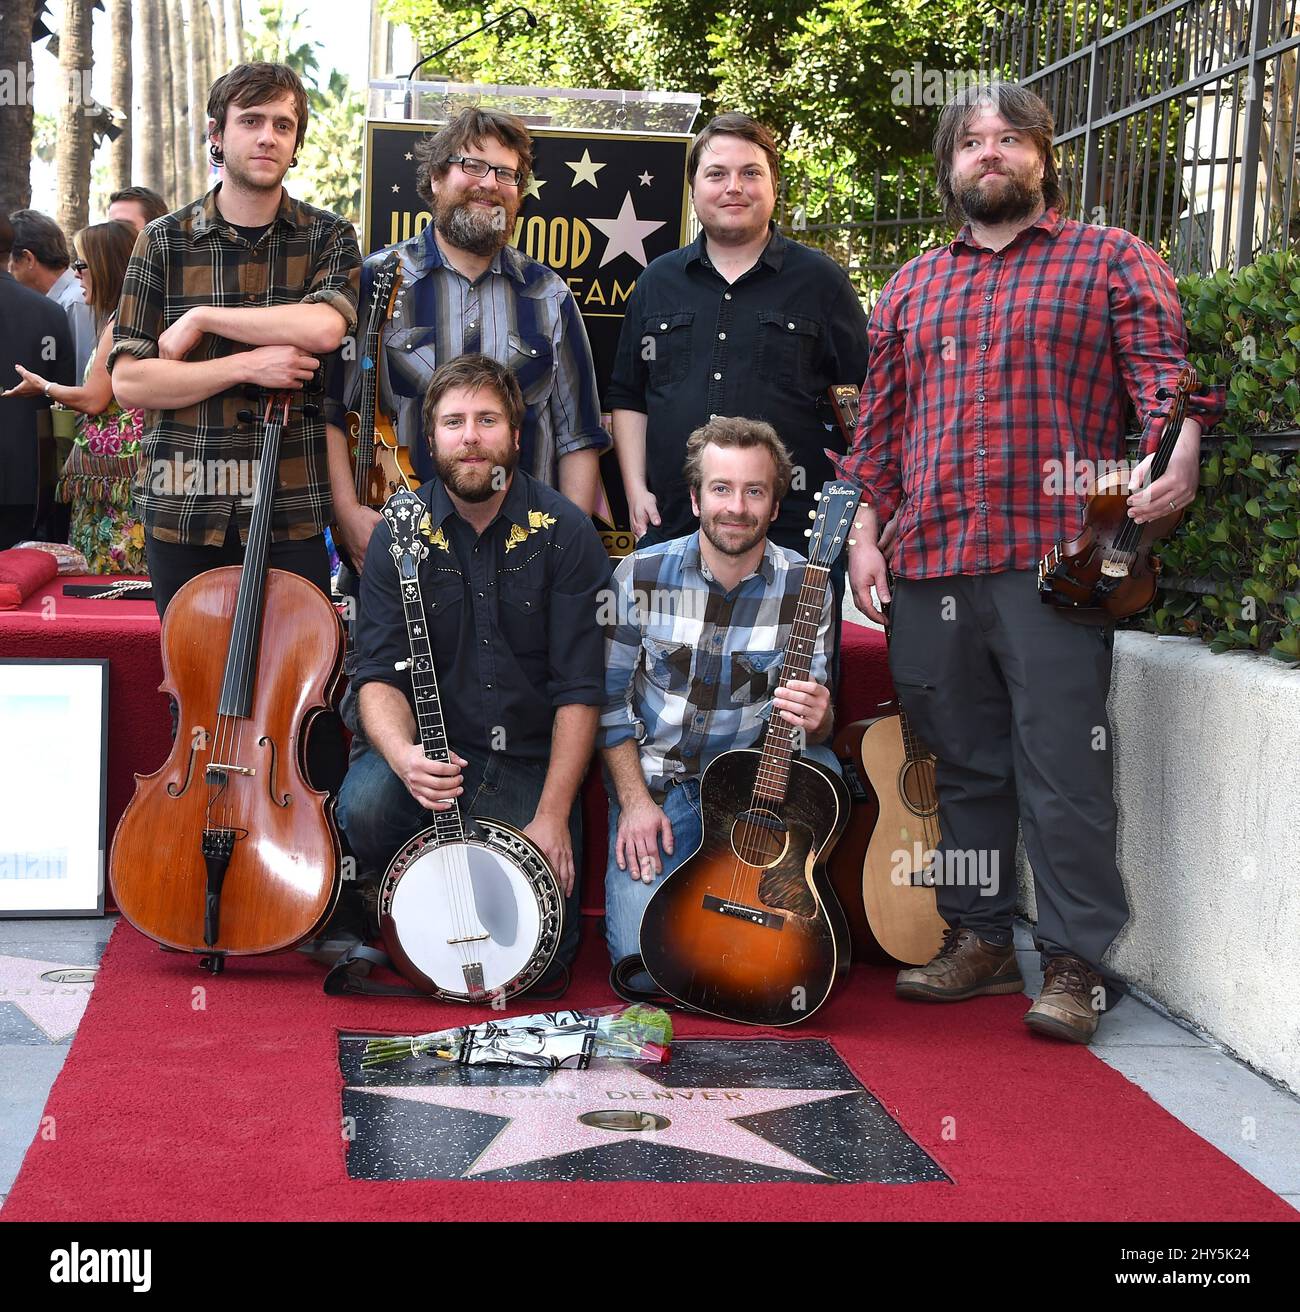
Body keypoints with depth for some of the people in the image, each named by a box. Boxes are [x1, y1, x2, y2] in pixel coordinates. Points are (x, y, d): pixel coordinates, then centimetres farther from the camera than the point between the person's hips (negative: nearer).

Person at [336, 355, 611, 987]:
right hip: (429, 749, 1)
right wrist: (403, 756, -28)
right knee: (364, 806, -33)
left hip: (531, 762, -1)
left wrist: (552, 815, -15)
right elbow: (379, 674, -6)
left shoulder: (565, 531, -6)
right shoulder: (400, 532, -1)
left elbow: (579, 690, -8)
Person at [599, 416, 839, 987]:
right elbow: (609, 697, 0)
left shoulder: (804, 587, -8)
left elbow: (815, 721, -5)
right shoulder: (641, 575, -8)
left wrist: (815, 719, -30)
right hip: (654, 780, -1)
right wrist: (634, 800, -9)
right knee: (643, 963, -20)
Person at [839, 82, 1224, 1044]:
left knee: (1063, 767, -7)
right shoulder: (911, 290, 21)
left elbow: (1164, 367, -2)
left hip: (1053, 558, -4)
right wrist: (865, 531, 9)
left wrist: (1180, 450, -21)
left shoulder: (1110, 261, 9)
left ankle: (1076, 962, 0)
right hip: (928, 563, 5)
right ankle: (979, 939, 22)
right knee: (963, 765, 11)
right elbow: (880, 422, 20)